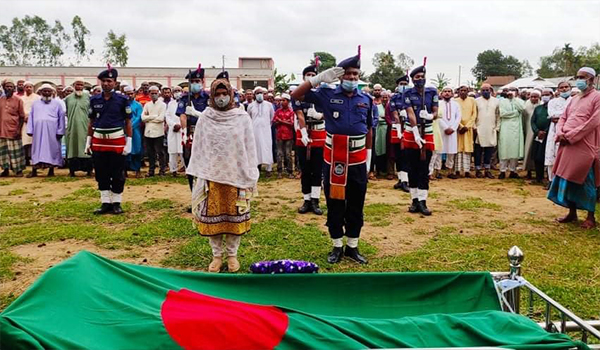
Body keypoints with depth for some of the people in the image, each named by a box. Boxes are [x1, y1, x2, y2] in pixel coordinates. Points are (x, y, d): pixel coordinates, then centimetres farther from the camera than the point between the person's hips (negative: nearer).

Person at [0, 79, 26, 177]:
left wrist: (19, 129, -10)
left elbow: (22, 117, -2)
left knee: (16, 151, 2)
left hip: (14, 131, -3)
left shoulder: (18, 100, -2)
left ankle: (19, 170, 8)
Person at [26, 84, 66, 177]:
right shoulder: (35, 104, 13)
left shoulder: (57, 103, 6)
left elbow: (61, 118, 2)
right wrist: (30, 131, 3)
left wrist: (60, 131, -5)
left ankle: (51, 170, 9)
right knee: (37, 150, 4)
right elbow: (31, 117, 11)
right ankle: (34, 170, 7)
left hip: (52, 132, -2)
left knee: (52, 149, 1)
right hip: (38, 131, 2)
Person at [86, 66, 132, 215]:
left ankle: (116, 203, 14)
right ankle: (105, 203, 17)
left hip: (117, 140, -3)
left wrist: (128, 142, -7)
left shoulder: (122, 99, -2)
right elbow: (91, 122, 13)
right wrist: (88, 141, 9)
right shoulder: (94, 100, 8)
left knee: (117, 174, 3)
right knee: (101, 174, 7)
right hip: (98, 141, 3)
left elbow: (128, 122, -1)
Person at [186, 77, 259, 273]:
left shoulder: (242, 117, 0)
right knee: (212, 216, 6)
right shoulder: (204, 118, 2)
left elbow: (249, 148, 1)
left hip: (236, 175, -1)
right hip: (210, 175, 1)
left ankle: (232, 254, 21)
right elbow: (198, 148, 5)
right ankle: (217, 255, 20)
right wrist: (198, 175, 2)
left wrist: (251, 176, -2)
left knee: (235, 216, 6)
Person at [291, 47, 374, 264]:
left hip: (358, 160, 2)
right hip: (333, 159, -1)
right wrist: (319, 78, -12)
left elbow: (369, 130, 11)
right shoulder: (327, 95, -1)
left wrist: (368, 157, 8)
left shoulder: (366, 100, 5)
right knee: (334, 203, 7)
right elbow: (296, 95, -5)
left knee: (356, 205, 9)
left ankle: (352, 247, 22)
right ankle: (337, 246, 21)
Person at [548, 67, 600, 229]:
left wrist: (571, 136, -16)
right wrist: (560, 133, -4)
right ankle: (572, 213, 19)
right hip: (568, 145, 7)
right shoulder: (574, 99, 19)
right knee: (568, 179, 8)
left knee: (585, 181, -2)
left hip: (585, 146, -7)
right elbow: (563, 117, 17)